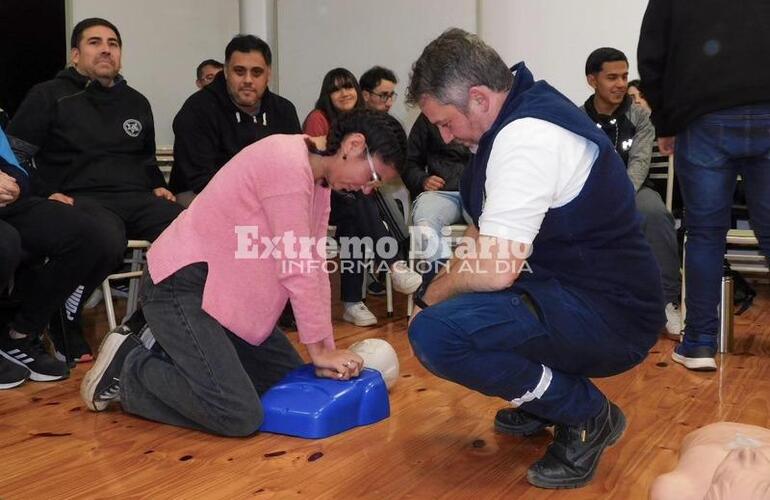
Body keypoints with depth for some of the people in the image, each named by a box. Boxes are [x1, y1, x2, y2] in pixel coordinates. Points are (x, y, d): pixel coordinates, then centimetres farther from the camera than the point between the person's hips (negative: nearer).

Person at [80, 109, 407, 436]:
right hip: (183, 286, -10)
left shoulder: (318, 177, 8)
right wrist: (319, 349, -13)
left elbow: (315, 265, 5)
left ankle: (184, 357, 18)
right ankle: (129, 369, 2)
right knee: (240, 416, -18)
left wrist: (328, 351, 0)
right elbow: (296, 268, -21)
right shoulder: (288, 162, -22)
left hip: (229, 290, 10)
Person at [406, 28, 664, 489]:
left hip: (609, 318, -10)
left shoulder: (527, 138, -23)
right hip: (575, 289, 10)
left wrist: (434, 295, -9)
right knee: (446, 297, 21)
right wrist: (439, 286, 5)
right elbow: (488, 232, 17)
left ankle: (586, 413, -8)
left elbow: (495, 271, -28)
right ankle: (546, 402, 18)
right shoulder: (526, 109, 9)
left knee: (434, 334, -29)